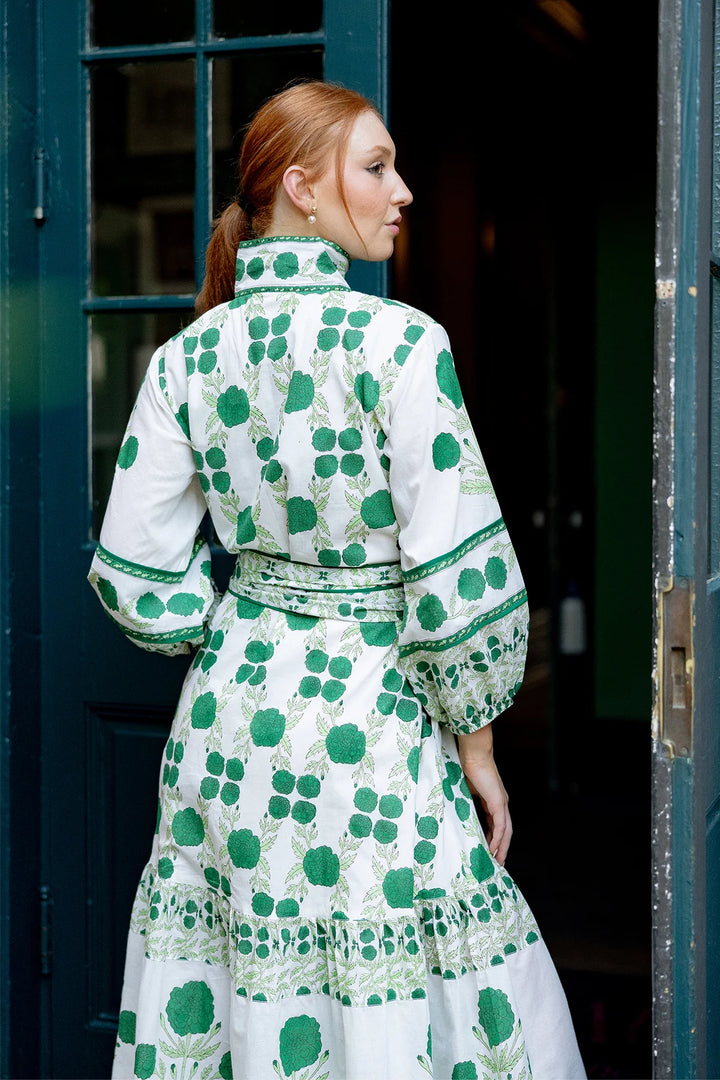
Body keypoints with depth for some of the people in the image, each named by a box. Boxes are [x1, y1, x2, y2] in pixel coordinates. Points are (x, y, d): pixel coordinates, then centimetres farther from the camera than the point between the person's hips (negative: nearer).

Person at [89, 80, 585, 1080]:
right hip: (367, 729, -6)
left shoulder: (186, 358, 1)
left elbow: (138, 579, 4)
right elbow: (462, 579, -15)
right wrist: (475, 745, -3)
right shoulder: (398, 342, -14)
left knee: (240, 998, 15)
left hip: (231, 711, 6)